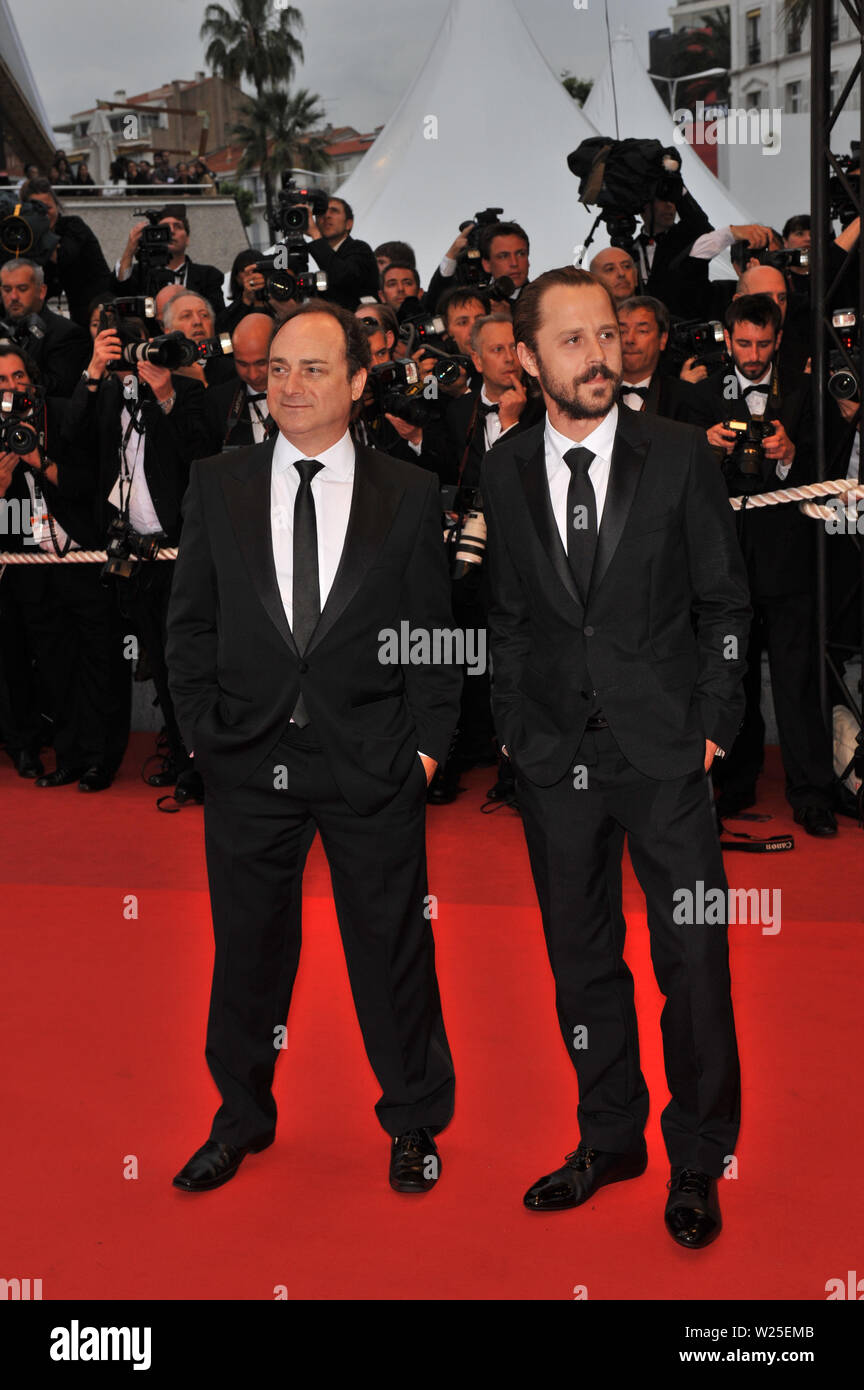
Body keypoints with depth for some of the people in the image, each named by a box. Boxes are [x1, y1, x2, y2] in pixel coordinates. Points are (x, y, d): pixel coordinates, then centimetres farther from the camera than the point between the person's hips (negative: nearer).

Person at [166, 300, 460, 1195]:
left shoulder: (408, 494, 3)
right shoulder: (215, 486, 6)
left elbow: (434, 633, 3)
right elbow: (190, 624, 7)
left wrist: (427, 744, -4)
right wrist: (205, 732, 0)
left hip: (371, 762, -1)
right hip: (247, 760, 2)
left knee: (393, 946, 8)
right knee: (247, 945, 12)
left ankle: (414, 1123, 27)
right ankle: (242, 1118, 32)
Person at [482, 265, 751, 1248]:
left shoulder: (679, 455, -2)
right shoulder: (504, 471, 4)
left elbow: (725, 601, 1)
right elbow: (508, 614, 11)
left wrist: (713, 725, -3)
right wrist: (513, 727, 5)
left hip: (664, 753, -2)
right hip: (555, 759, 3)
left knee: (694, 963, 1)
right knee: (582, 962, 12)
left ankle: (697, 1163, 19)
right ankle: (609, 1140, 30)